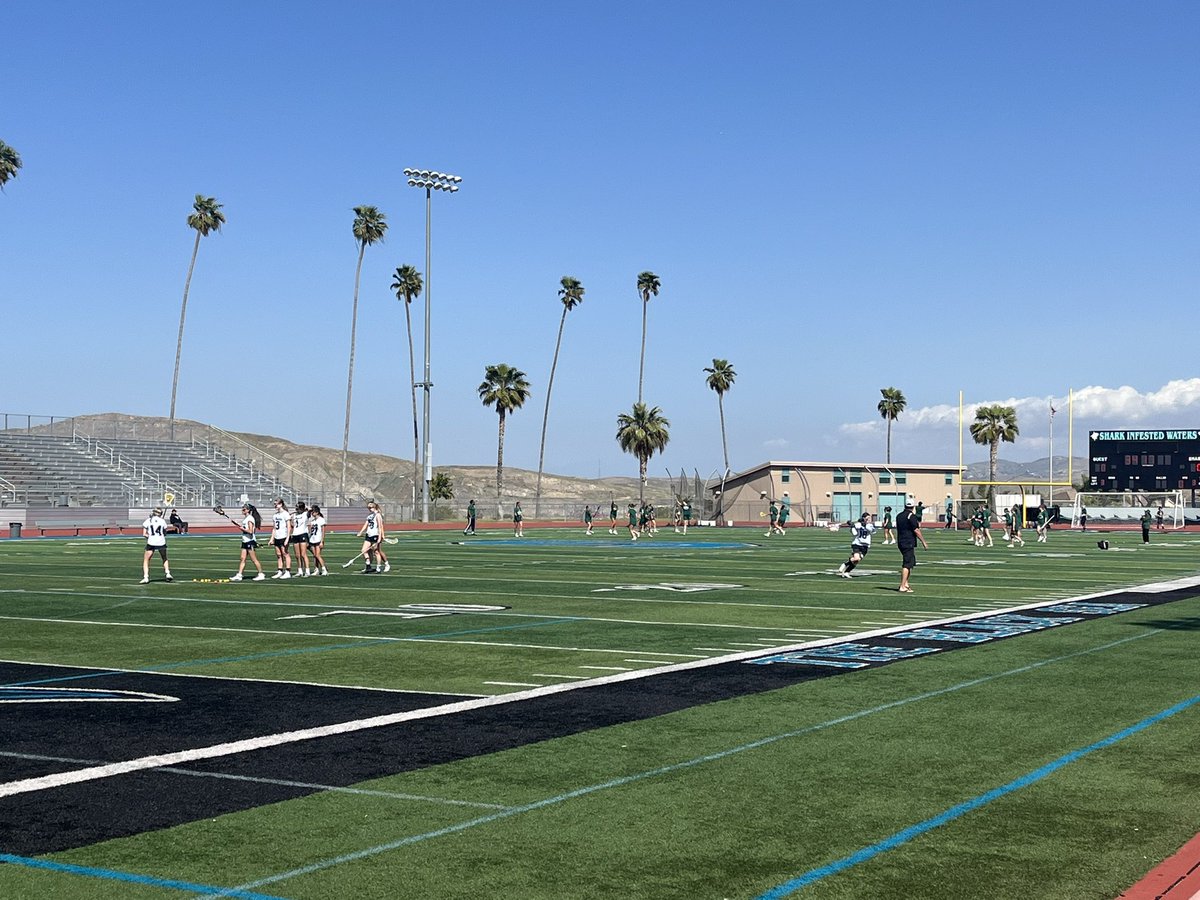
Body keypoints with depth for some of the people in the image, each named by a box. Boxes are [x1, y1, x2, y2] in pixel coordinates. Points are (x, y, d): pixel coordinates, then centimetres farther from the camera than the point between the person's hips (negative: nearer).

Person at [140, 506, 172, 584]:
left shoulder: (148, 521, 1)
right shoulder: (162, 521, 4)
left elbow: (144, 534, -1)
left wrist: (150, 536, 13)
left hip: (151, 543, -2)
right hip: (161, 542, 2)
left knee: (146, 561, 10)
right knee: (165, 559, 26)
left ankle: (146, 577, -2)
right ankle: (167, 573, 13)